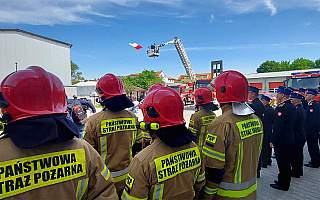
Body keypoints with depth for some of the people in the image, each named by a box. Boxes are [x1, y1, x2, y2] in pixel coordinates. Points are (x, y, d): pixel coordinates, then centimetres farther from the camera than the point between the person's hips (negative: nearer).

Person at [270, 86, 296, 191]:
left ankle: (283, 184, 15)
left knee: (282, 163, 3)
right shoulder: (292, 107, 9)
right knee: (286, 162, 19)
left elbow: (278, 126, -22)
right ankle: (285, 181, 32)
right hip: (290, 139, 9)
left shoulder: (281, 107, -21)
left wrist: (273, 141, -16)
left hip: (281, 141, -9)